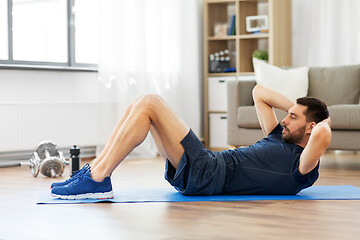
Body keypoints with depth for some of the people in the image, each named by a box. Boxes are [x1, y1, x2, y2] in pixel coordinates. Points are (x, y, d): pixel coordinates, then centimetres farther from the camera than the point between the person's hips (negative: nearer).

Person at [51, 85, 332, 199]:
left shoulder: (302, 165, -4)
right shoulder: (280, 139, 25)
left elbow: (322, 136, -28)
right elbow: (259, 92, 34)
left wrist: (324, 123, -6)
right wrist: (296, 107, 26)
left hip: (205, 175, -10)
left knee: (149, 104, -17)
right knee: (142, 105, 4)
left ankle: (97, 180, -18)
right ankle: (94, 171, 1)